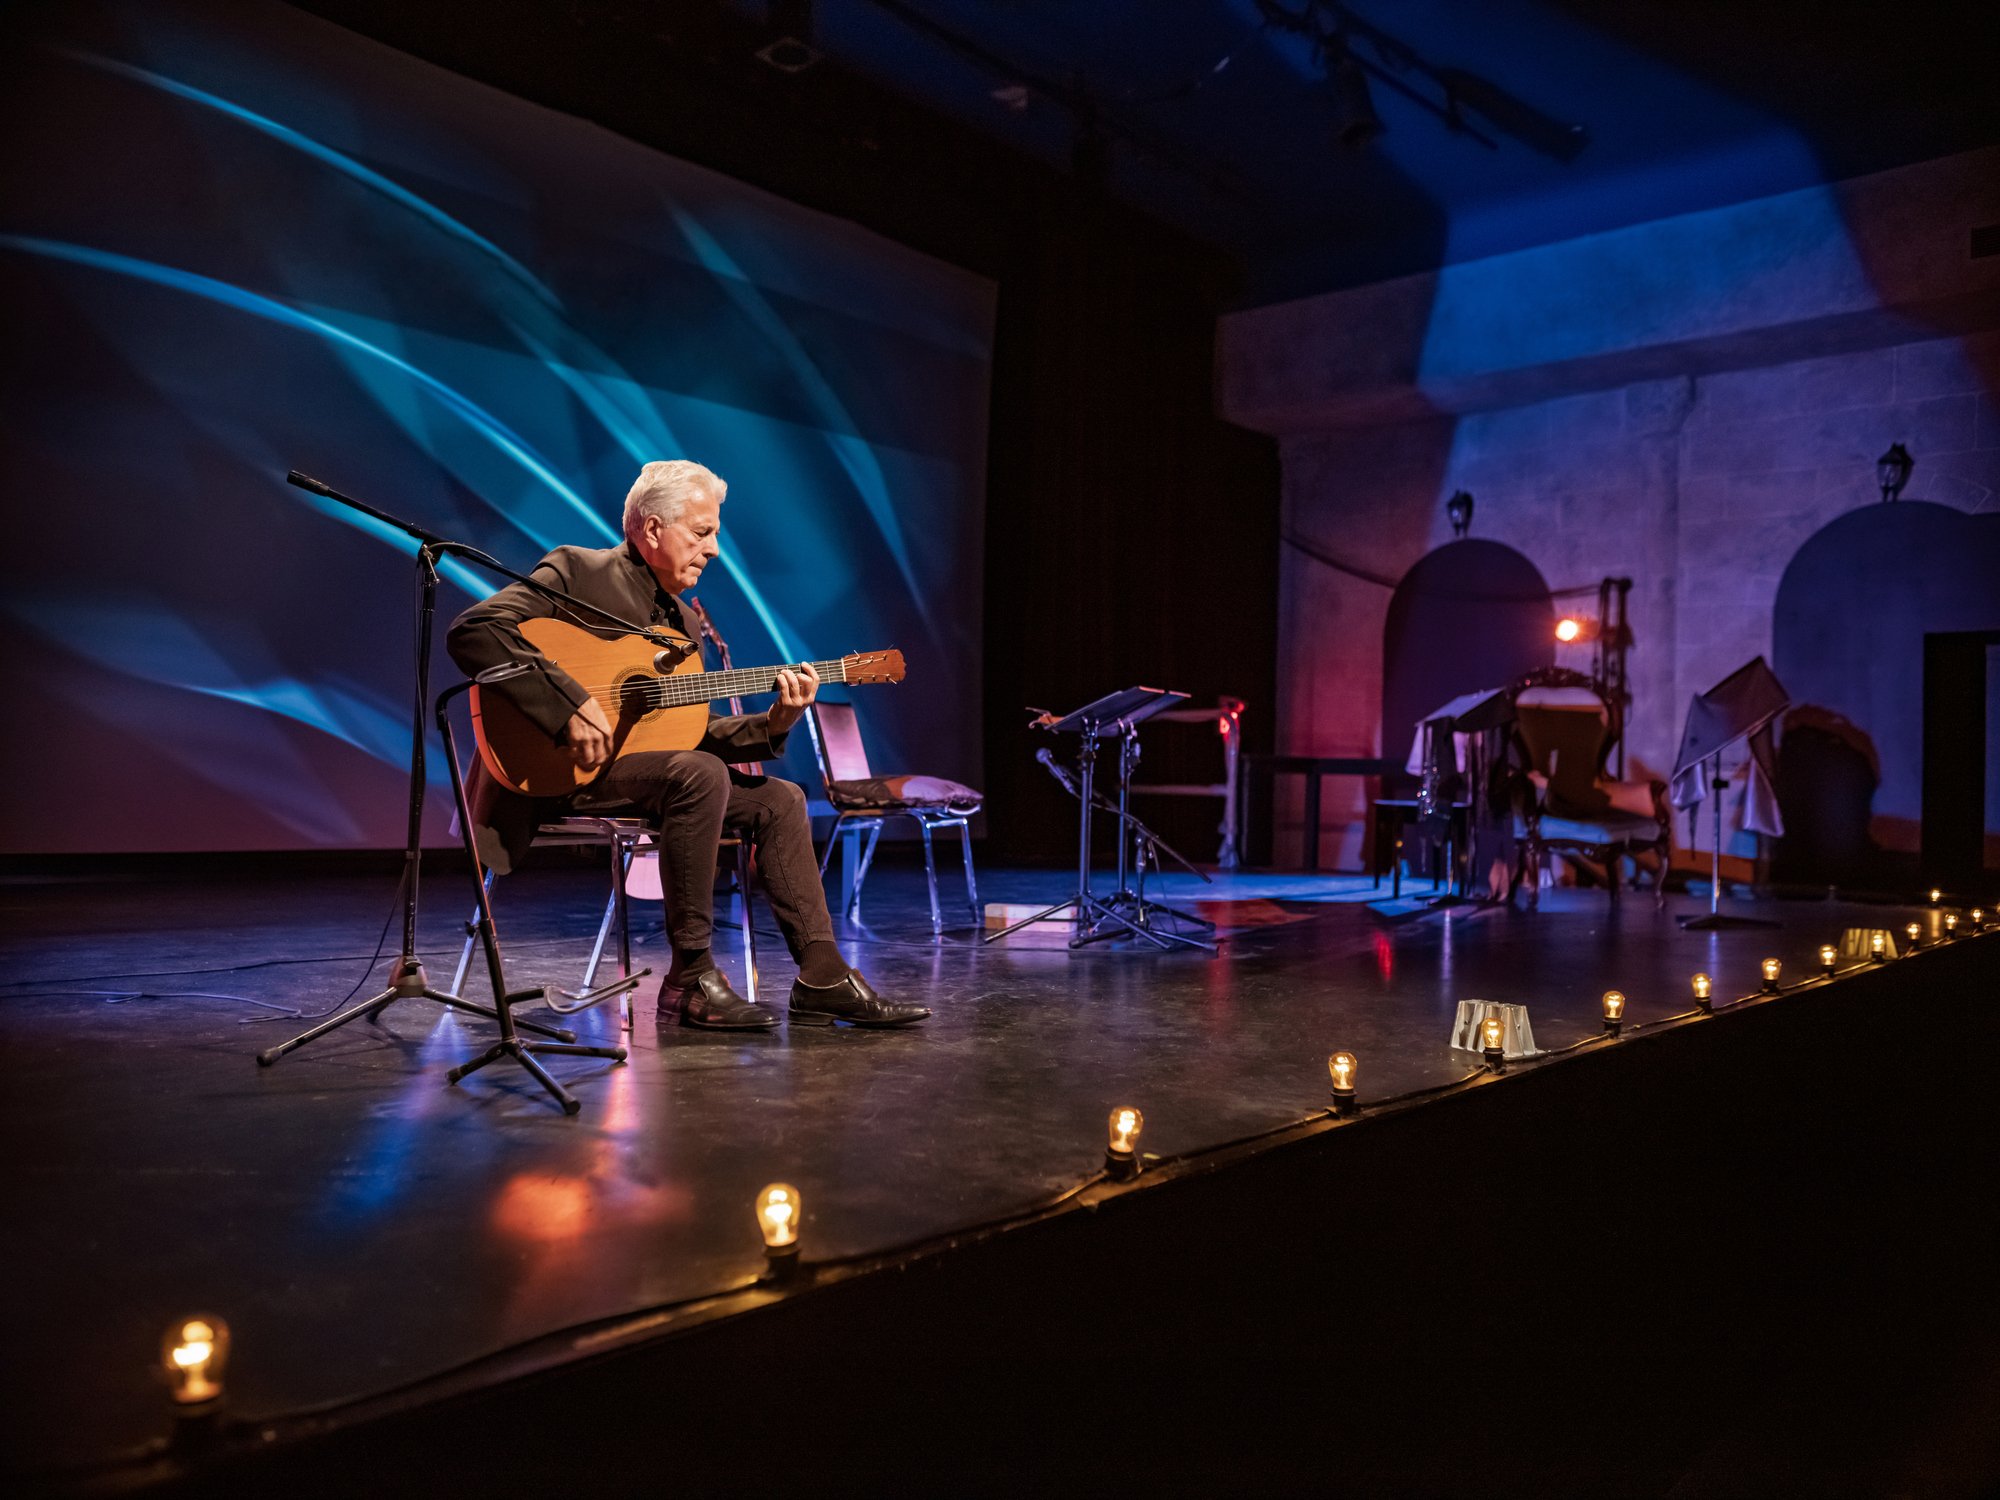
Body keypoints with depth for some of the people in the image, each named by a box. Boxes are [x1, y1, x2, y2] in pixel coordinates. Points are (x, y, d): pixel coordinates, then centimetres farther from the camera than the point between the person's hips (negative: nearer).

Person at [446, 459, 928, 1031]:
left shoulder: (679, 620, 16)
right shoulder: (576, 572, -8)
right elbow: (471, 631, -23)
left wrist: (773, 723, -5)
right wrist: (570, 706, -30)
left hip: (644, 760, 9)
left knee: (779, 800, 0)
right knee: (701, 773, -32)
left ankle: (822, 979, -1)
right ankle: (691, 977, -23)